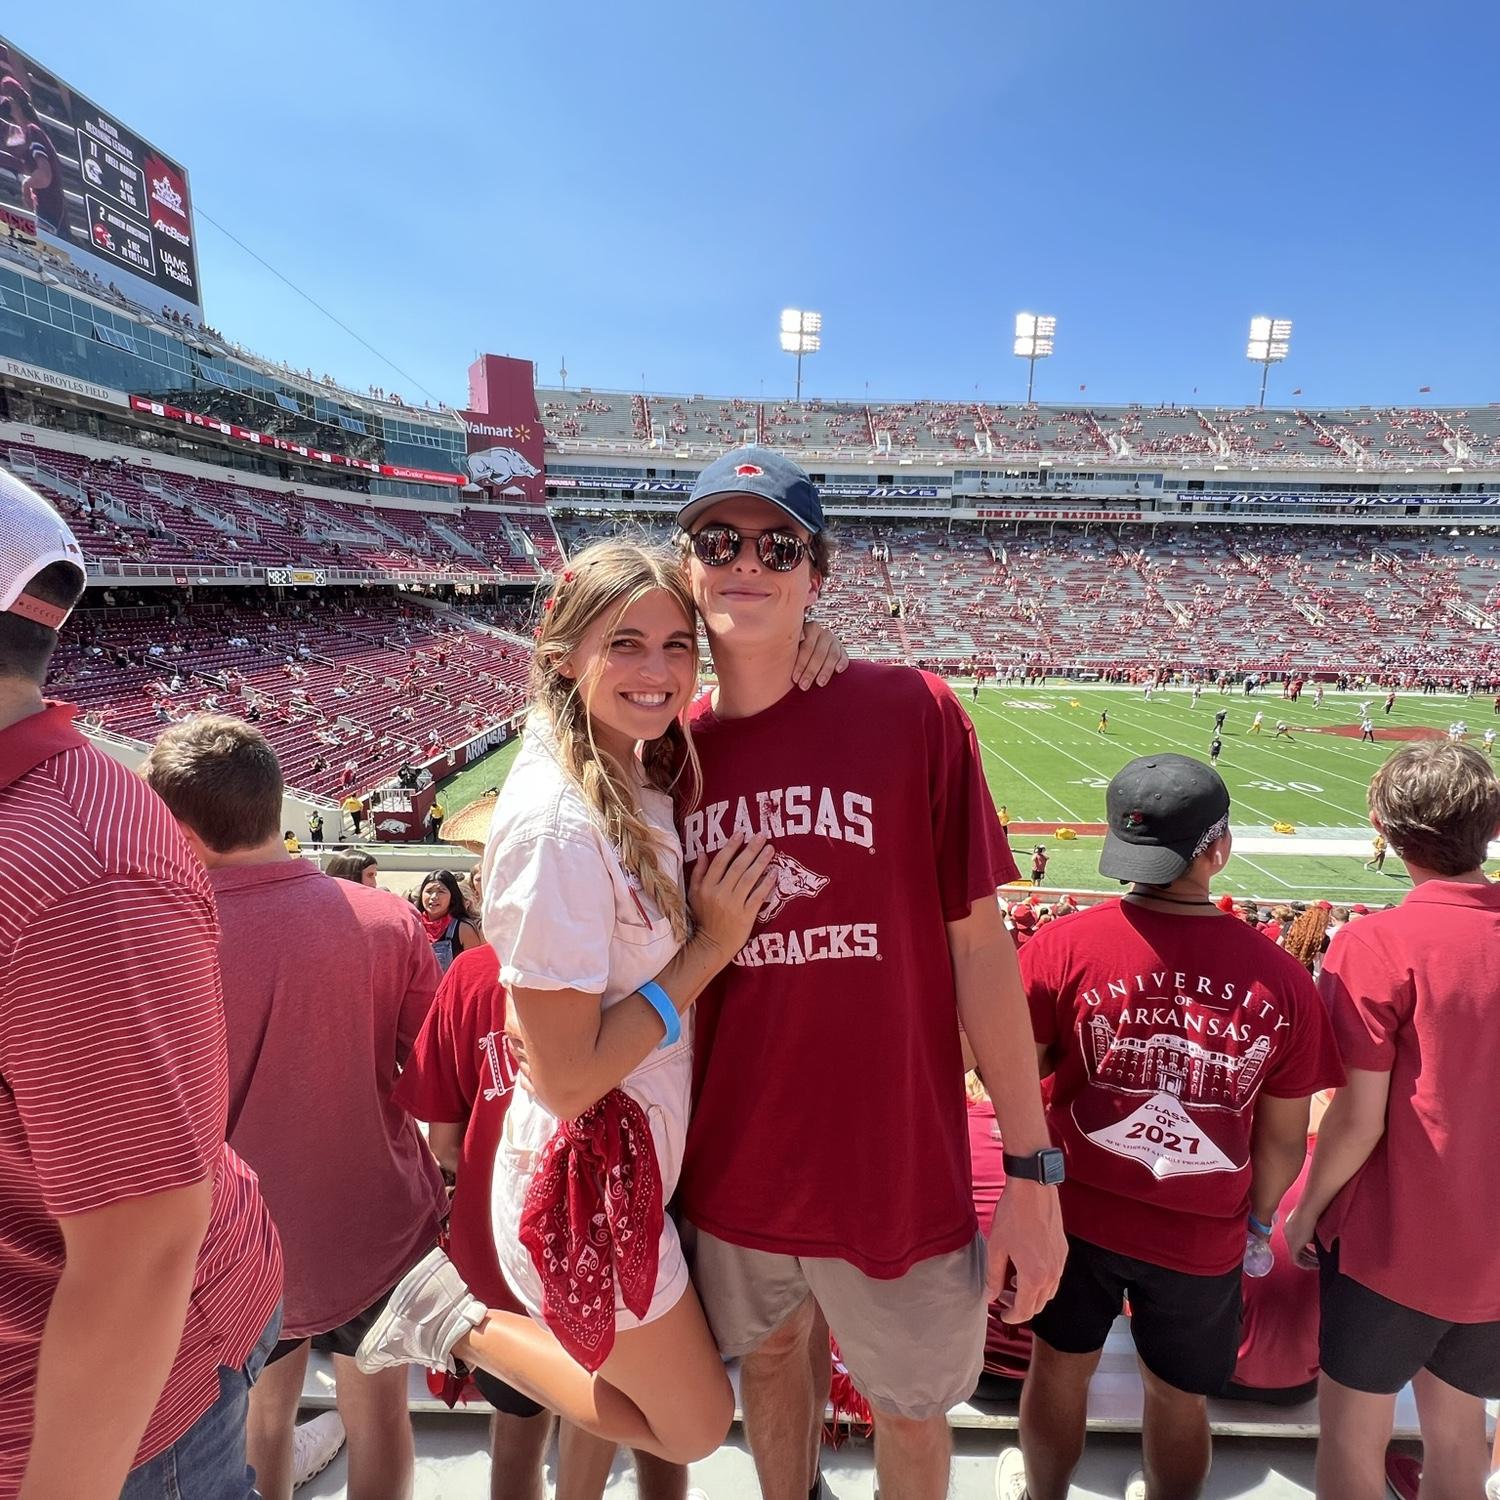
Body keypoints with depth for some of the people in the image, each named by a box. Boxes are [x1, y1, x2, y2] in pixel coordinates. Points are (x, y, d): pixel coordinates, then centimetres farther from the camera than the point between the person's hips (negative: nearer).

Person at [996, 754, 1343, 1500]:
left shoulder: (1064, 946, -25)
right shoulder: (1283, 979, -16)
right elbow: (1284, 1138, -5)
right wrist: (1258, 1220, 14)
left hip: (1076, 1213, 0)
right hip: (1204, 1239, 1)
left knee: (1060, 1368, 26)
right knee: (1179, 1400, 27)